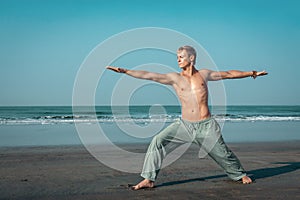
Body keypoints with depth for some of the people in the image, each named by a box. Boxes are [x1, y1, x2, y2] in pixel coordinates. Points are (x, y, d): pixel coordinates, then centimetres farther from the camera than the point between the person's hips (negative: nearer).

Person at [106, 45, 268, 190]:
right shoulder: (174, 78, 4)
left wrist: (251, 73, 18)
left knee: (222, 154, 6)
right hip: (185, 125, 0)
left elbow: (228, 74, 18)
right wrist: (124, 71, -7)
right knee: (158, 141, -15)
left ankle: (240, 174, 35)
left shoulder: (204, 74, 8)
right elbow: (148, 75, -1)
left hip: (206, 125, 0)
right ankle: (148, 179, -6)